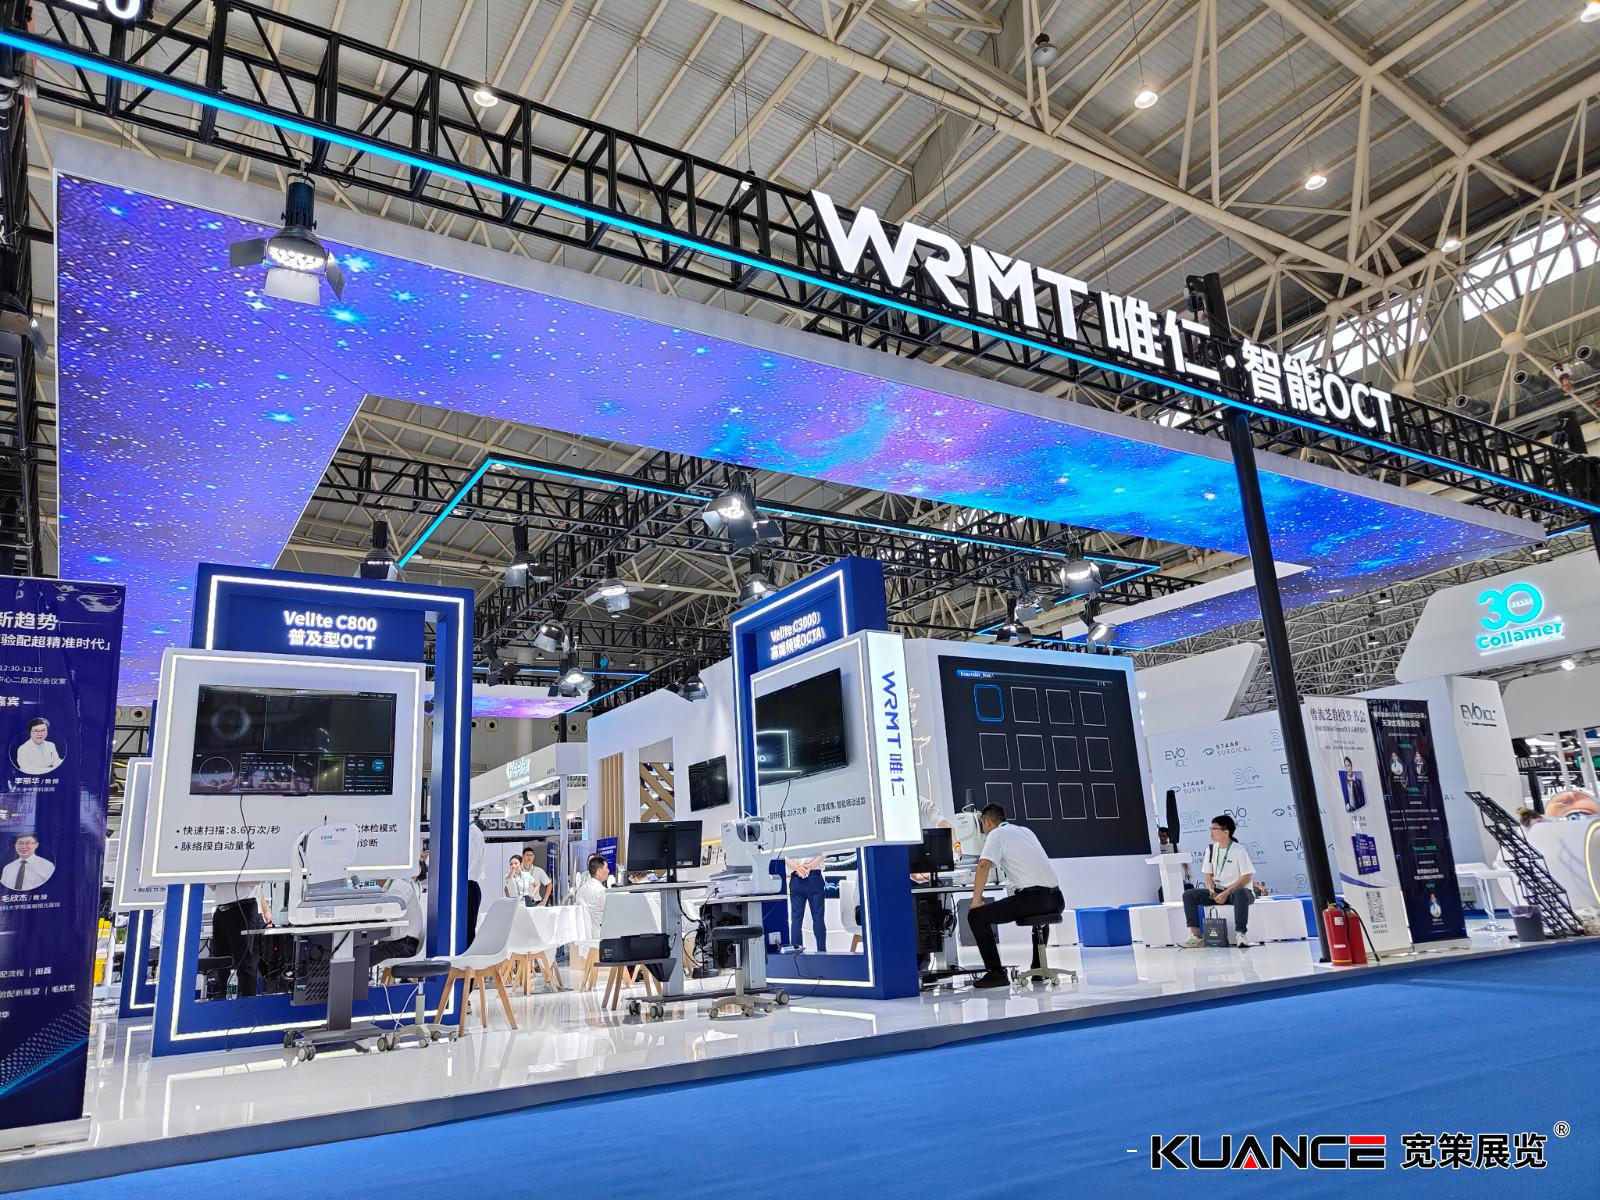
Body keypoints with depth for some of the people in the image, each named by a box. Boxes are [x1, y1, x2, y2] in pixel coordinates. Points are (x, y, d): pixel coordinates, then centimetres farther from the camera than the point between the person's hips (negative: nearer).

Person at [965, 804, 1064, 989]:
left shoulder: (996, 834, 2)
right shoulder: (1026, 830, 24)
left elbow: (984, 865, -13)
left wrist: (976, 901, -6)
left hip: (1032, 897, -8)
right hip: (1056, 899, 8)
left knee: (976, 916, 0)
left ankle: (996, 973, -3)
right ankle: (1038, 967, 35)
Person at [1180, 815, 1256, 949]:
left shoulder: (1239, 850, -11)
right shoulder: (1211, 849, 6)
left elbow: (1247, 877, -15)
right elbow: (1208, 874, 12)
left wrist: (1226, 893, -20)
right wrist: (1212, 890, -9)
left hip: (1237, 890, -6)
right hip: (1217, 892, 6)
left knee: (1240, 894, -42)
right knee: (1189, 895, -14)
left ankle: (1240, 934, -35)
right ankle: (1196, 936, -17)